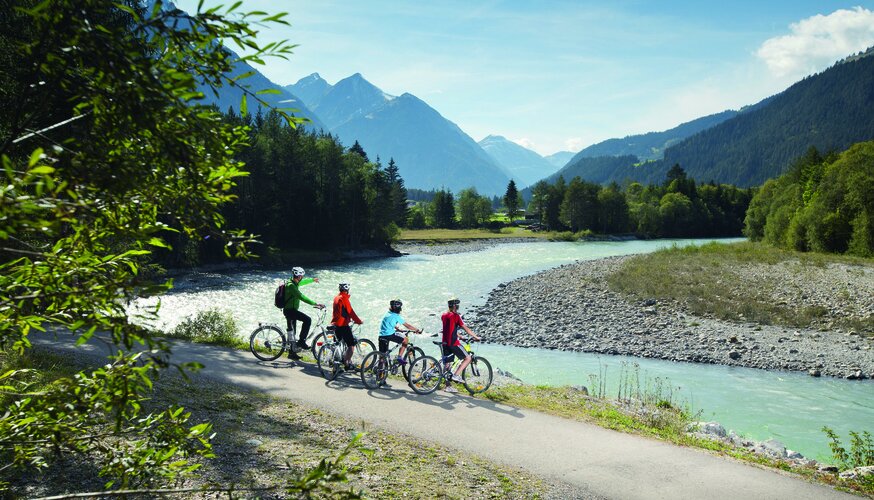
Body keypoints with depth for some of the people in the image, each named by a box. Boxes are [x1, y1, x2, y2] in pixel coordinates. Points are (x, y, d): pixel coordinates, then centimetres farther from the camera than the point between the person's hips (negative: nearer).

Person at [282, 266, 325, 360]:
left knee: (291, 331, 16)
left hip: (289, 310, 11)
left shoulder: (294, 283, 8)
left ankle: (291, 353, 24)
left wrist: (312, 280, 48)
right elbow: (302, 297, -30)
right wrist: (316, 304, -33)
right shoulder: (291, 286, -22)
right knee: (307, 320, -20)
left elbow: (303, 281, 31)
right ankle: (301, 341, -13)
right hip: (290, 310, -11)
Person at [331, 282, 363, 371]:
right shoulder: (344, 298, -14)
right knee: (351, 345, -3)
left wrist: (349, 318, 32)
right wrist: (358, 321, -5)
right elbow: (350, 311, -15)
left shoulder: (336, 298, 13)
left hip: (335, 324, 9)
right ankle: (347, 364, -5)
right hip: (343, 325, -9)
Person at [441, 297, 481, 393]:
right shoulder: (456, 316, -10)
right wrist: (476, 337, -1)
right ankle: (456, 375, -6)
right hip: (453, 343, -8)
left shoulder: (444, 315, 13)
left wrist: (458, 336, 31)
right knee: (468, 358, 4)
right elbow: (466, 328, -10)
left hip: (445, 343, 8)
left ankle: (448, 386, 14)